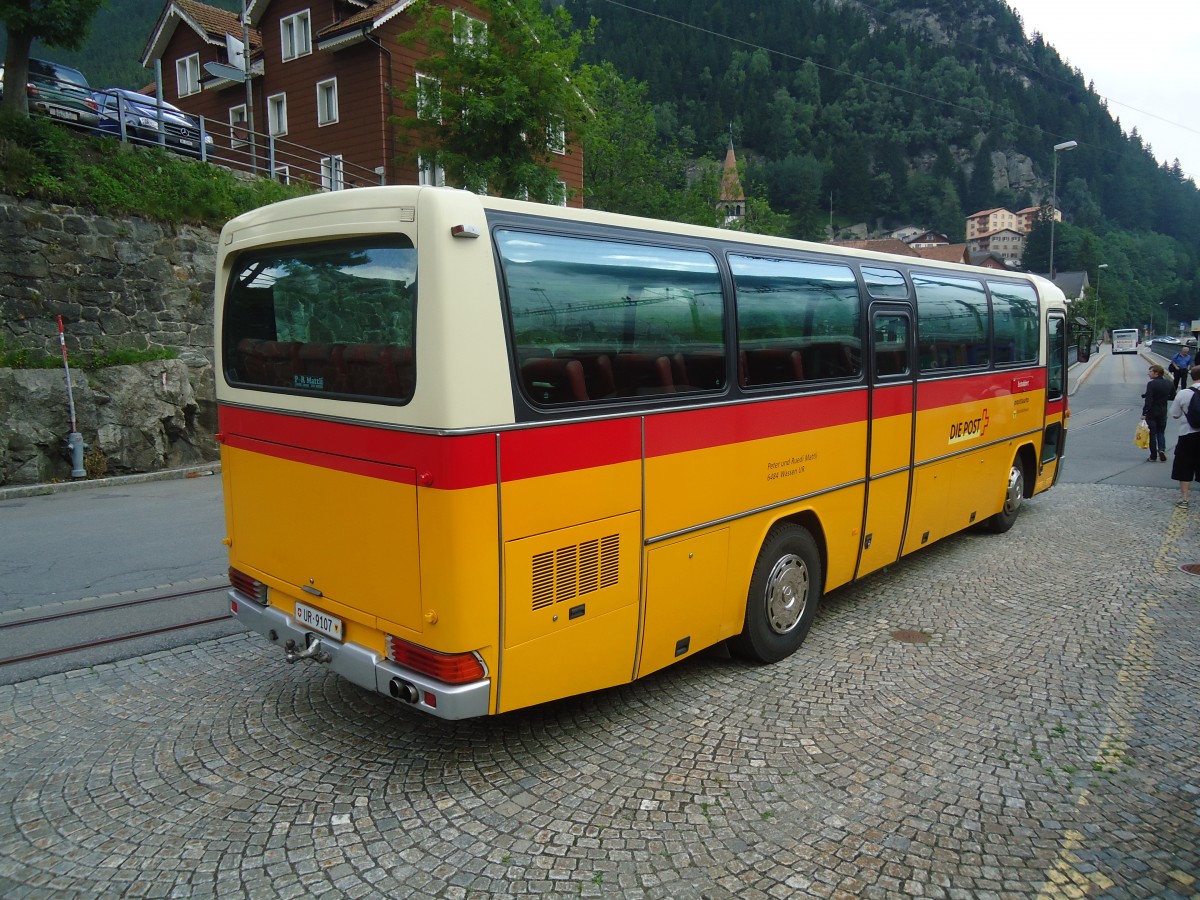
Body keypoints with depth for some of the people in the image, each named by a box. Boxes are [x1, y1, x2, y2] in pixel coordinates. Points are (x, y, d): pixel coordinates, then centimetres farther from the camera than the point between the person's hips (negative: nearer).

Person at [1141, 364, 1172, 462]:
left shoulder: (1151, 384, -17)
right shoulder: (1168, 383, 1)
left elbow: (1148, 400, -22)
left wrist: (1144, 413, -20)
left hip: (1152, 412, -5)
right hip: (1163, 412, 5)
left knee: (1152, 434, 4)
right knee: (1161, 432, 18)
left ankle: (1153, 456, 9)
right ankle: (1162, 449, -4)